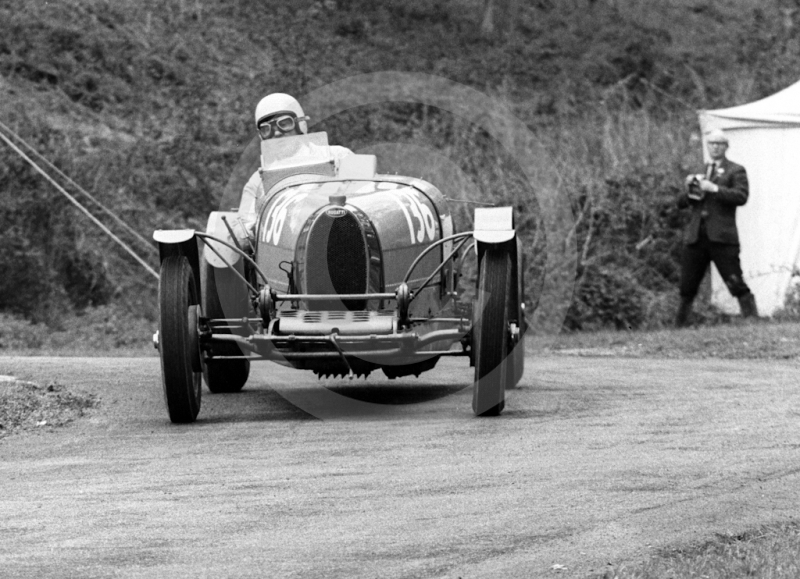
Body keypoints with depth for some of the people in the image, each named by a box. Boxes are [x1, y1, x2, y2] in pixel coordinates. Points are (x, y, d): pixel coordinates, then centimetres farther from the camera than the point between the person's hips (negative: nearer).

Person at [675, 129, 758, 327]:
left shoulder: (736, 171, 5)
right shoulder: (699, 171, 21)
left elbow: (741, 196, -11)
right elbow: (681, 202, 19)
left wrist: (714, 188, -17)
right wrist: (690, 191, -3)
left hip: (721, 236, -5)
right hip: (696, 236, 5)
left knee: (736, 284, -11)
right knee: (687, 287, 8)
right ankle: (679, 327, 17)